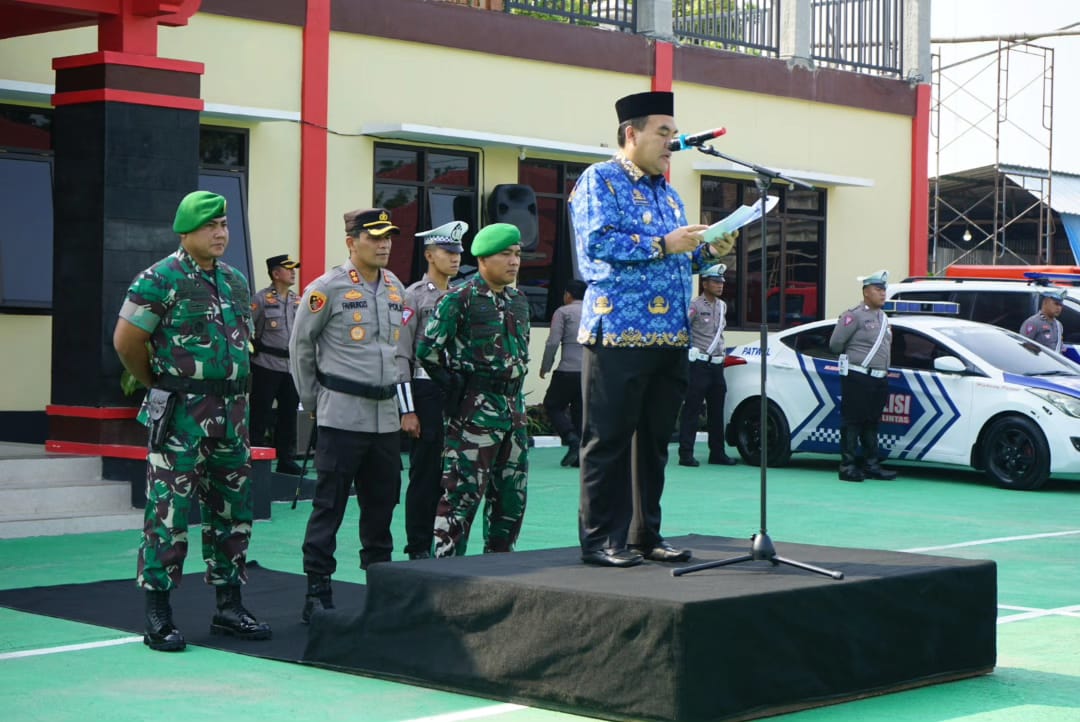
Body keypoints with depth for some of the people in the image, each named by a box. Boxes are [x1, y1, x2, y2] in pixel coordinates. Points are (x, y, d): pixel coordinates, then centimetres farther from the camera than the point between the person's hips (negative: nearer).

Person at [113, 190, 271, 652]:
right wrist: (160, 385, 4)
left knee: (232, 512, 10)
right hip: (180, 415, -7)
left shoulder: (236, 282, 12)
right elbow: (126, 342, -7)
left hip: (231, 413, 7)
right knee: (169, 513, -5)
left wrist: (229, 386, 15)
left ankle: (229, 608, 20)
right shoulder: (160, 280, -9)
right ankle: (158, 618, 2)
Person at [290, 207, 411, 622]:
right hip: (341, 415, -6)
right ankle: (317, 591, 2)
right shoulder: (328, 288, -6)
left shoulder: (396, 289, 13)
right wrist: (312, 401, 3)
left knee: (381, 504, 10)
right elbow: (300, 346, 1)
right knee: (329, 506, -4)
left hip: (386, 415, 6)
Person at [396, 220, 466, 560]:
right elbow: (401, 356, -8)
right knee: (425, 475, -2)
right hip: (427, 392, -6)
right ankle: (419, 550, 5)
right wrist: (407, 411, -13)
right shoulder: (413, 297, -4)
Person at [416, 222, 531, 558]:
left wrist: (513, 386, 15)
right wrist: (456, 385, -5)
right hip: (475, 408, -8)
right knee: (463, 492, -8)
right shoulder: (460, 299, -10)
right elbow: (428, 349, -12)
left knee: (511, 492, 12)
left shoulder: (519, 300, 14)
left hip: (513, 404, 8)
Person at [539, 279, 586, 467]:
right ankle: (580, 456, 4)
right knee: (581, 410, 10)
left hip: (568, 370, -5)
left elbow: (553, 342, -7)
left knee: (553, 405, 7)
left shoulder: (563, 312, 1)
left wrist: (545, 367, 2)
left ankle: (572, 438, -13)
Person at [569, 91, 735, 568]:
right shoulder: (600, 180, -2)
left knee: (654, 440, 10)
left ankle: (645, 535, 17)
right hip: (619, 333, -8)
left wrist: (709, 251, 7)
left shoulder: (667, 193, 22)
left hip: (670, 336, 8)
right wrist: (663, 245, -17)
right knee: (609, 440, -4)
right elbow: (597, 241, -16)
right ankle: (598, 541, 1)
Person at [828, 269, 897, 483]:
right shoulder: (854, 315, -9)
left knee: (871, 424, 12)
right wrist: (853, 357, 5)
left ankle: (872, 465, 18)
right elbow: (835, 344, -10)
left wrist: (885, 372, 14)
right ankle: (848, 467, -3)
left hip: (879, 379, 8)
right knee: (852, 422, -5)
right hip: (857, 377, -8)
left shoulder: (883, 318, 17)